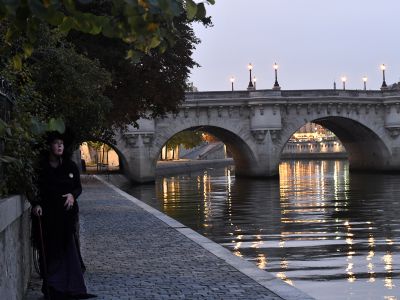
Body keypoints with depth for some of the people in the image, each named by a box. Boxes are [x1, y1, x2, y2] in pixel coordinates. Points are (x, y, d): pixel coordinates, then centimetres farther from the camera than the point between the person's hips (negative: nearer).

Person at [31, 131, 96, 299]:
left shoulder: (70, 166, 7)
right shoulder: (41, 167, 0)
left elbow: (78, 187, 11)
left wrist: (73, 195, -10)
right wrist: (36, 204, -16)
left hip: (67, 213, 2)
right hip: (47, 214, -2)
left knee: (69, 249, -1)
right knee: (50, 252, 0)